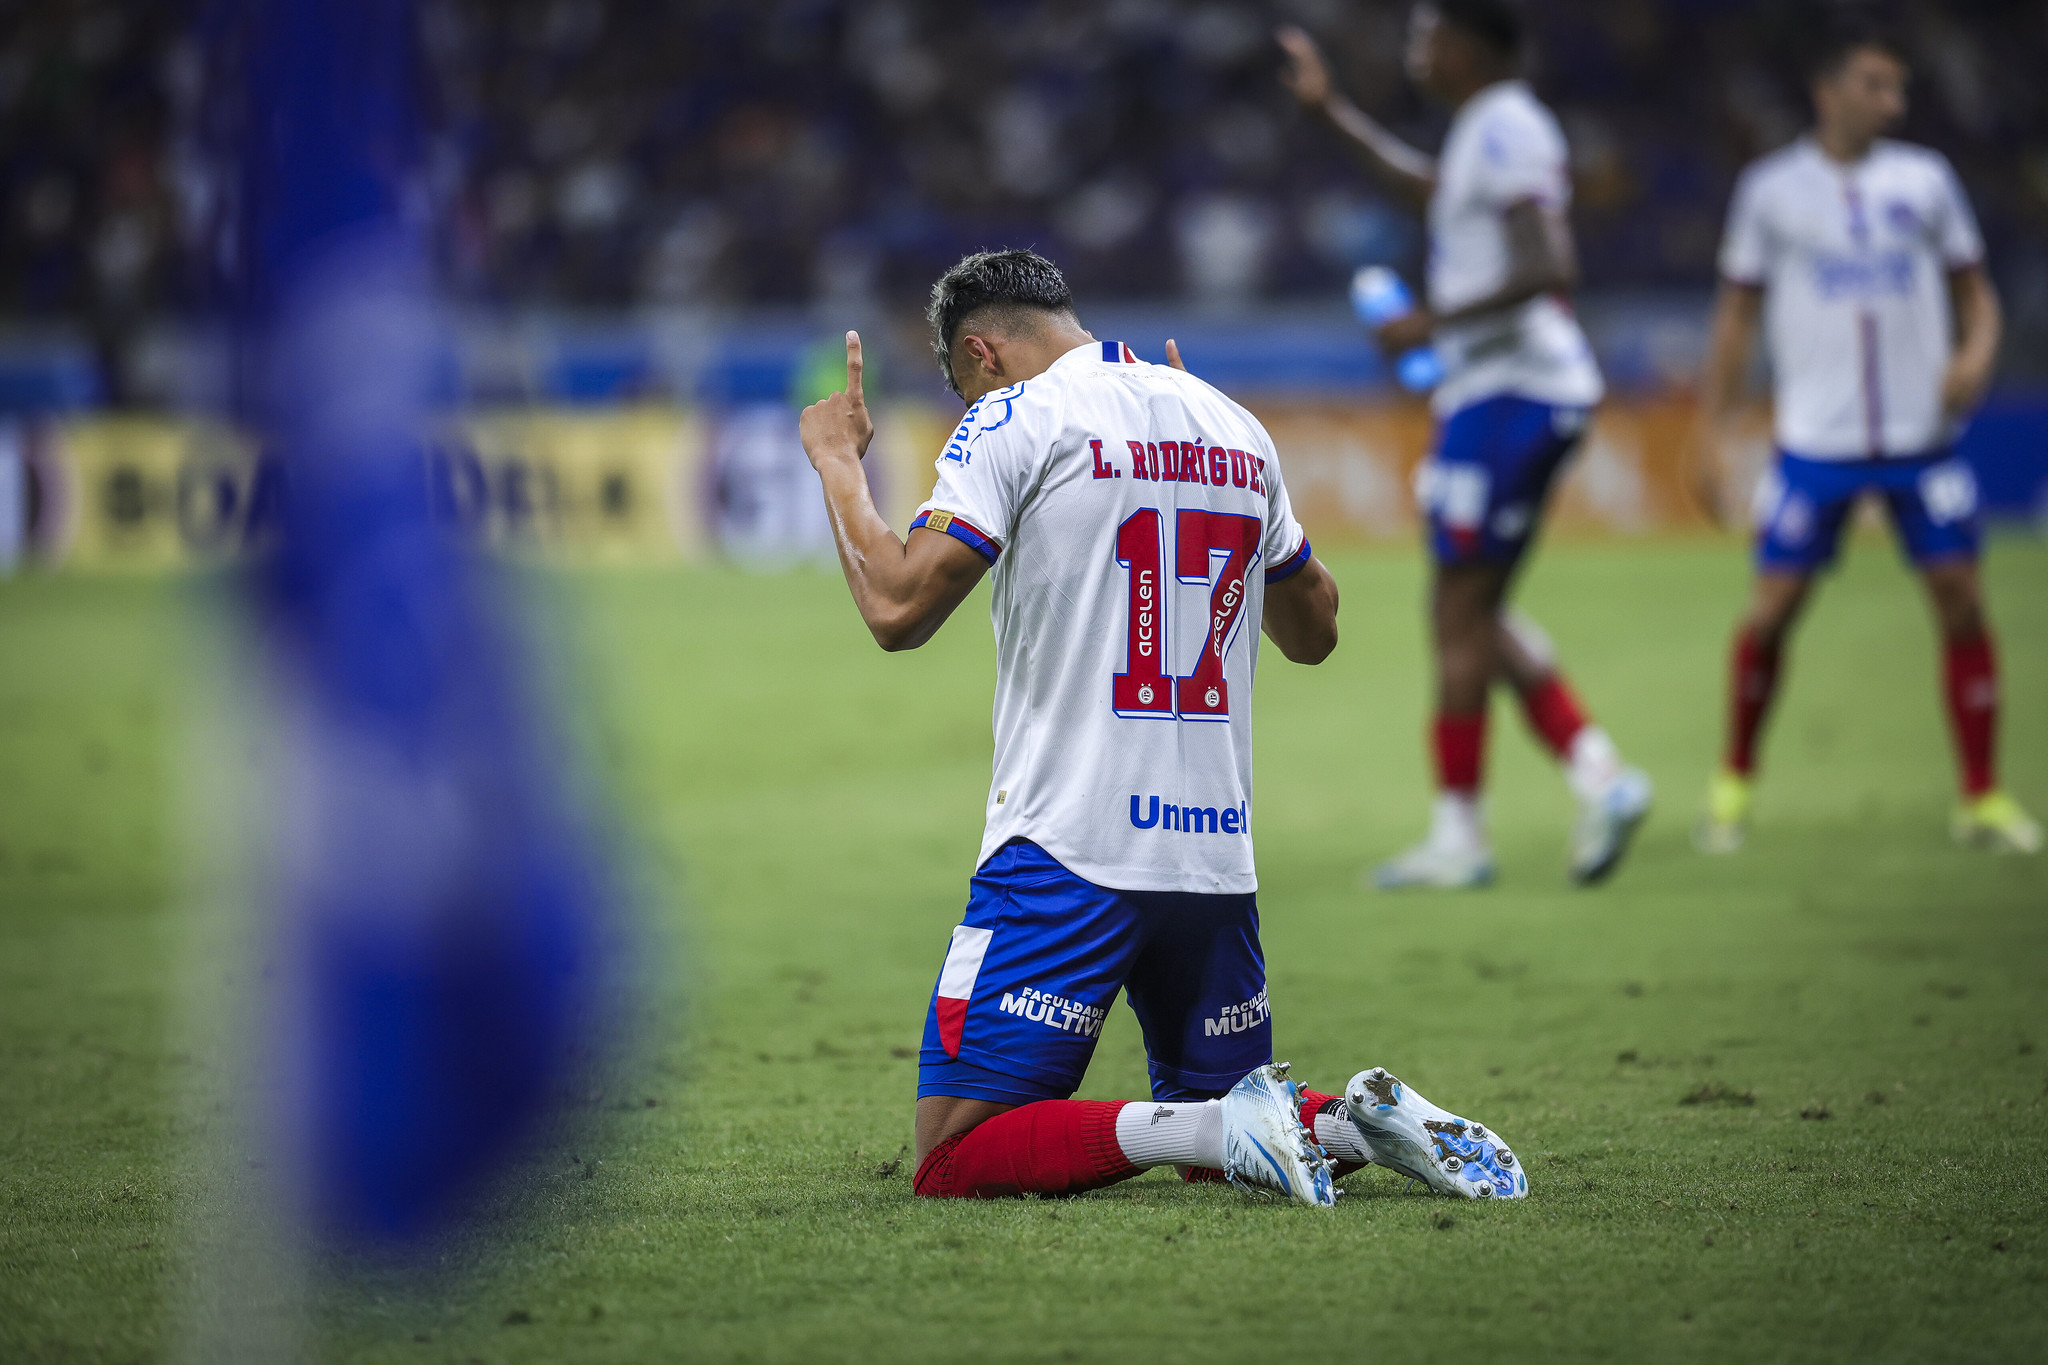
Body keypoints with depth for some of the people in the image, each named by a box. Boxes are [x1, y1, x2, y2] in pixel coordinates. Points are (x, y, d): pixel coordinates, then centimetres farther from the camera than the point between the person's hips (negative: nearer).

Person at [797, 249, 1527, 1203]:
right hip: (1218, 855, 7)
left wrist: (836, 459, 3)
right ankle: (1354, 1123, -7)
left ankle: (1221, 1128, -23)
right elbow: (1313, 632, 27)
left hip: (1066, 855, -6)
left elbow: (899, 610, -13)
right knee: (1219, 1130, 22)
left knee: (953, 1161, -6)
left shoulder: (1016, 419, -5)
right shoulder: (1234, 426, 15)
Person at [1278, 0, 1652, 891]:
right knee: (1477, 616, 13)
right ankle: (1598, 777, 8)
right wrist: (1330, 110, 41)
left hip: (1513, 391, -10)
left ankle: (1459, 835, -1)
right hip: (1497, 391, 10)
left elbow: (1547, 269, -25)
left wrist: (1437, 321, -19)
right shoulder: (1490, 130, 17)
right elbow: (1428, 190, 39)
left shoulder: (1505, 132, -14)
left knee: (1460, 609, -5)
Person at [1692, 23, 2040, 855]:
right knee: (1771, 611, -4)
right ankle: (1735, 782, 17)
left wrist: (1976, 355, -8)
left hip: (1923, 436, 1)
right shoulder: (1771, 190, 3)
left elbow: (1973, 289, 13)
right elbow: (1738, 314, 9)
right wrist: (1712, 433, 4)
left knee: (1961, 598, -6)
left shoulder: (1924, 180, 7)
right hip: (1816, 441, -1)